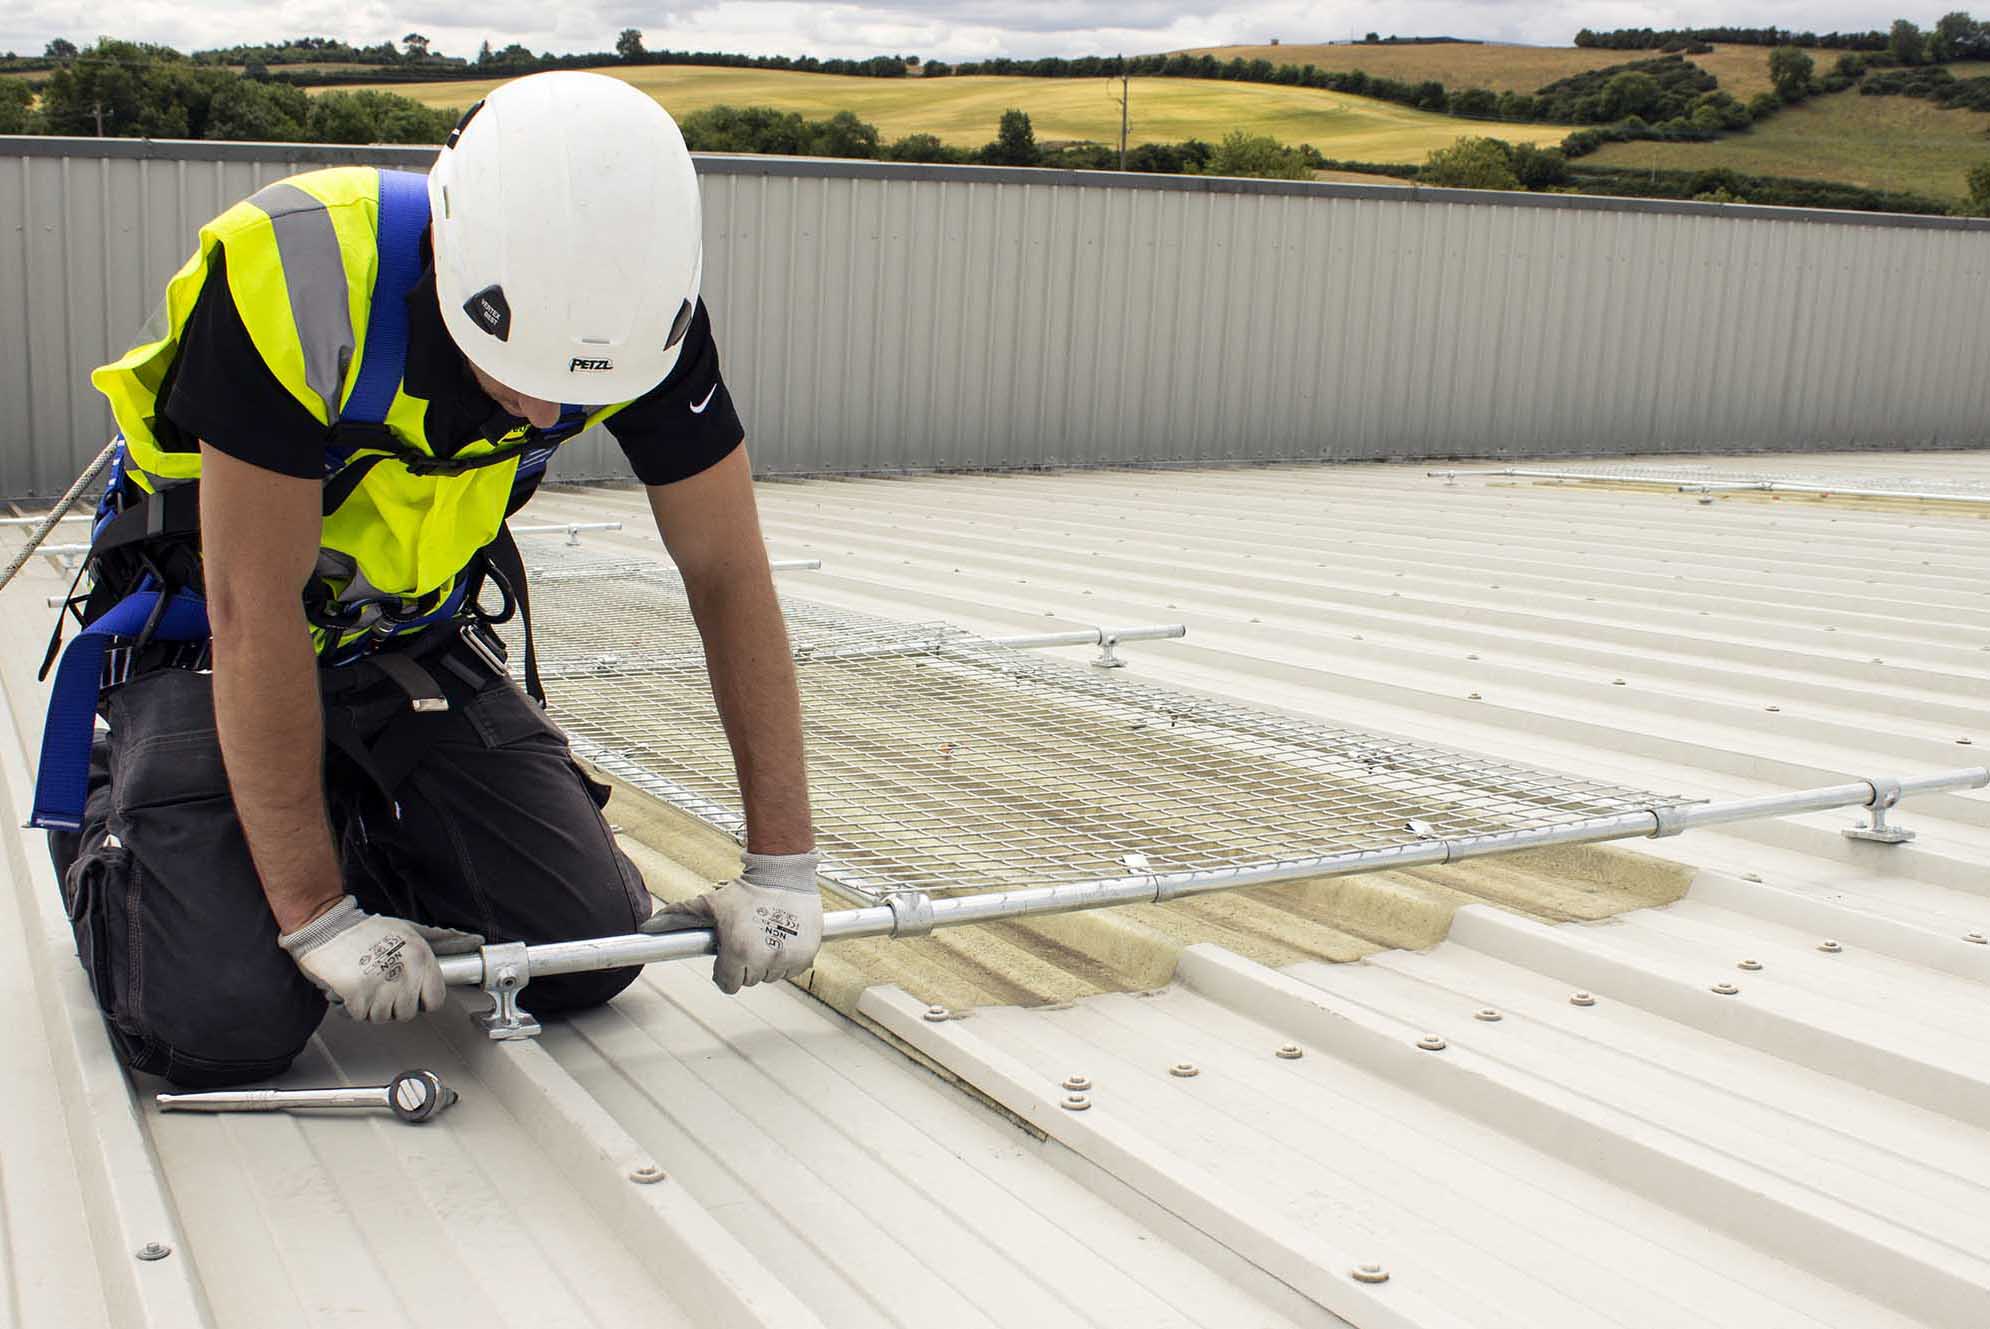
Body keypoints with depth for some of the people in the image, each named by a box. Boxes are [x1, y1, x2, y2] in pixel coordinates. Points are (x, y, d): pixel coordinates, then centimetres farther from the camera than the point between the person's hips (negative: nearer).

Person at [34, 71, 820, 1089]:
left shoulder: (633, 303, -20)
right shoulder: (295, 278, -34)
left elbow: (729, 577, -13)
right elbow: (253, 619, -29)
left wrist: (783, 867, -13)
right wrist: (316, 915, -24)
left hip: (420, 636, 4)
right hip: (206, 638, -3)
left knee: (591, 950, -9)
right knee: (223, 1025, -17)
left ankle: (365, 819, 19)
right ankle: (101, 809, 15)